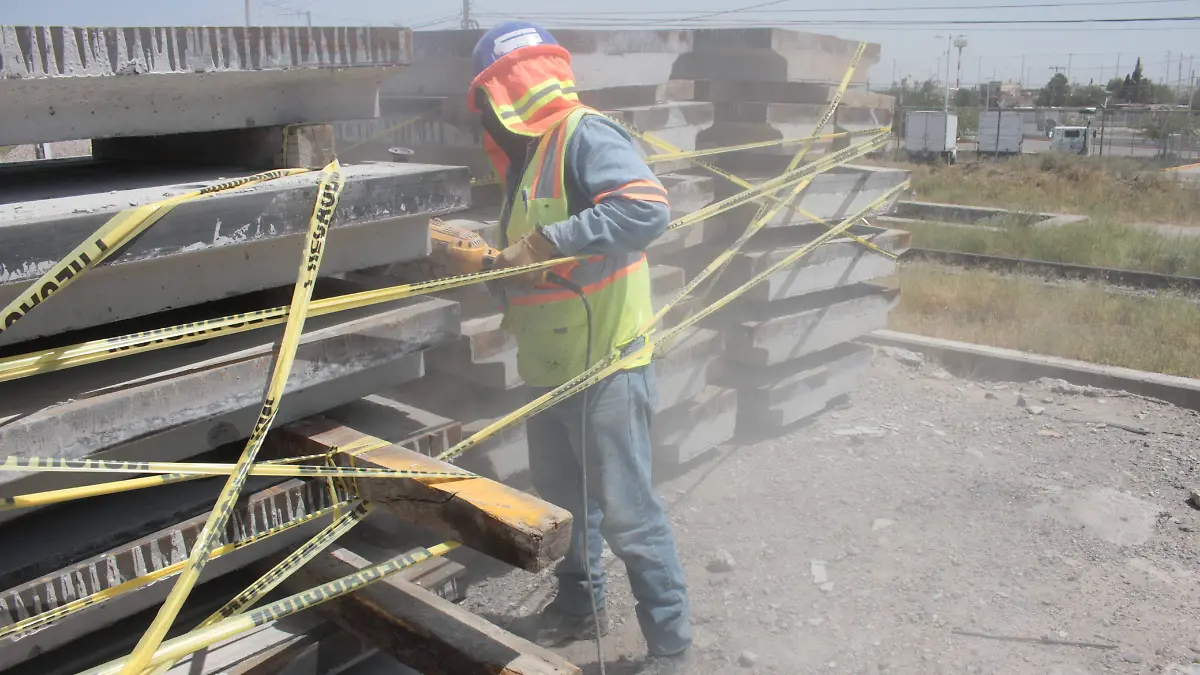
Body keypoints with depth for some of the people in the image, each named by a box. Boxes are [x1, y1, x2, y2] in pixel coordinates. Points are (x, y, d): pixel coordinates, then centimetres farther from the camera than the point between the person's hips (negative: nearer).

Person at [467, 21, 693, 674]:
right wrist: (495, 263, 8)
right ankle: (579, 604, 42)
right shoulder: (529, 153, 14)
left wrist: (546, 243, -30)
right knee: (560, 497, 22)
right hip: (548, 368, 10)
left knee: (626, 513, 0)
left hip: (604, 369, -10)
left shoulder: (584, 135, -15)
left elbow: (647, 207, -32)